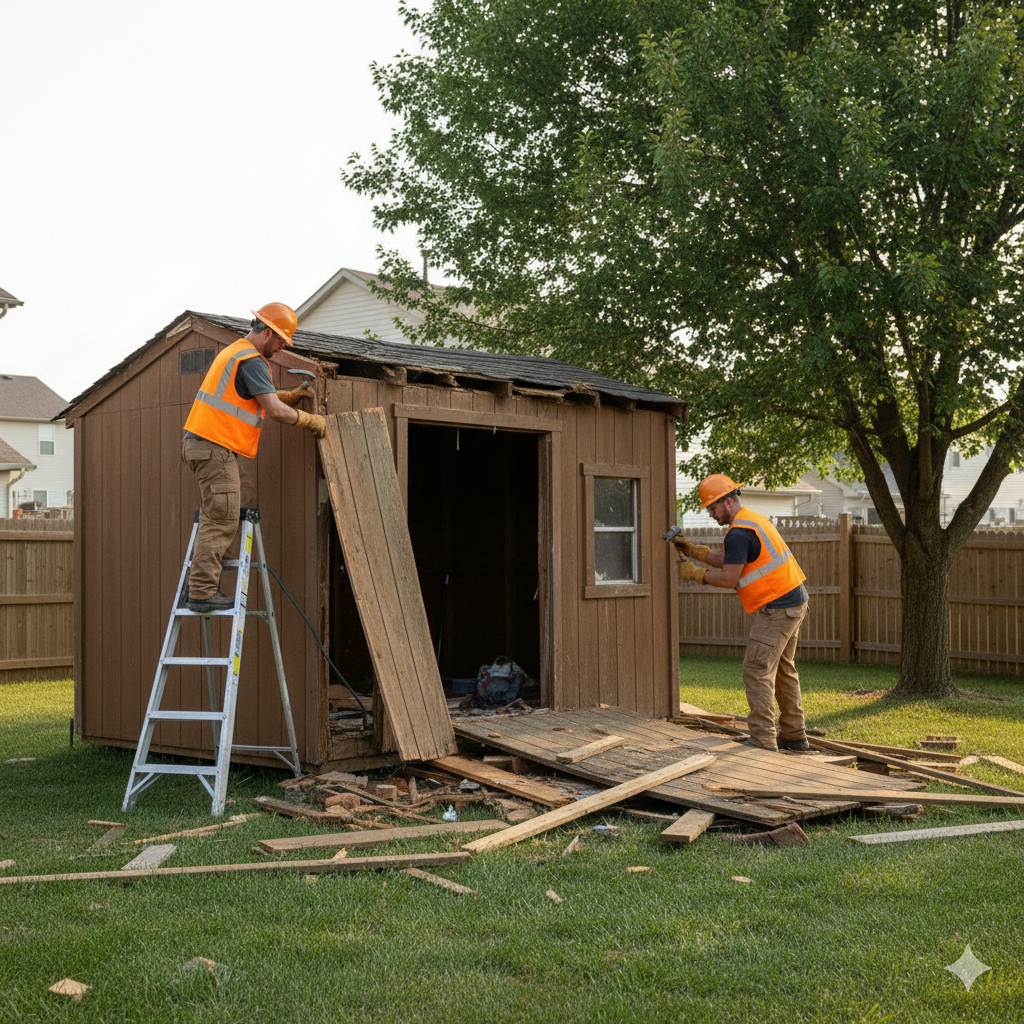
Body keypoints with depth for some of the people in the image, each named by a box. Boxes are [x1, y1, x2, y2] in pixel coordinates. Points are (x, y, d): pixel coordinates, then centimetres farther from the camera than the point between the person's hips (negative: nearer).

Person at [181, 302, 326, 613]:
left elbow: (258, 398, 28)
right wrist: (310, 421, -3)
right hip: (216, 447, -11)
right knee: (221, 521, -10)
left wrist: (293, 395, 19)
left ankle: (202, 585, 11)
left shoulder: (234, 352, 22)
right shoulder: (252, 360, -11)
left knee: (216, 518, 12)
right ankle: (202, 592, -11)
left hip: (202, 444, 11)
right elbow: (274, 409, -16)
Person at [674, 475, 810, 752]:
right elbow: (725, 559, 19)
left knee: (757, 672, -8)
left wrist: (695, 573, -6)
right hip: (794, 602, 11)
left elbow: (729, 579, -18)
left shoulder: (739, 533, -17)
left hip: (778, 608, -11)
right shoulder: (753, 519, 16)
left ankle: (763, 743, -9)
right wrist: (691, 549, 13)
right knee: (783, 669, 18)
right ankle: (794, 736, 25)